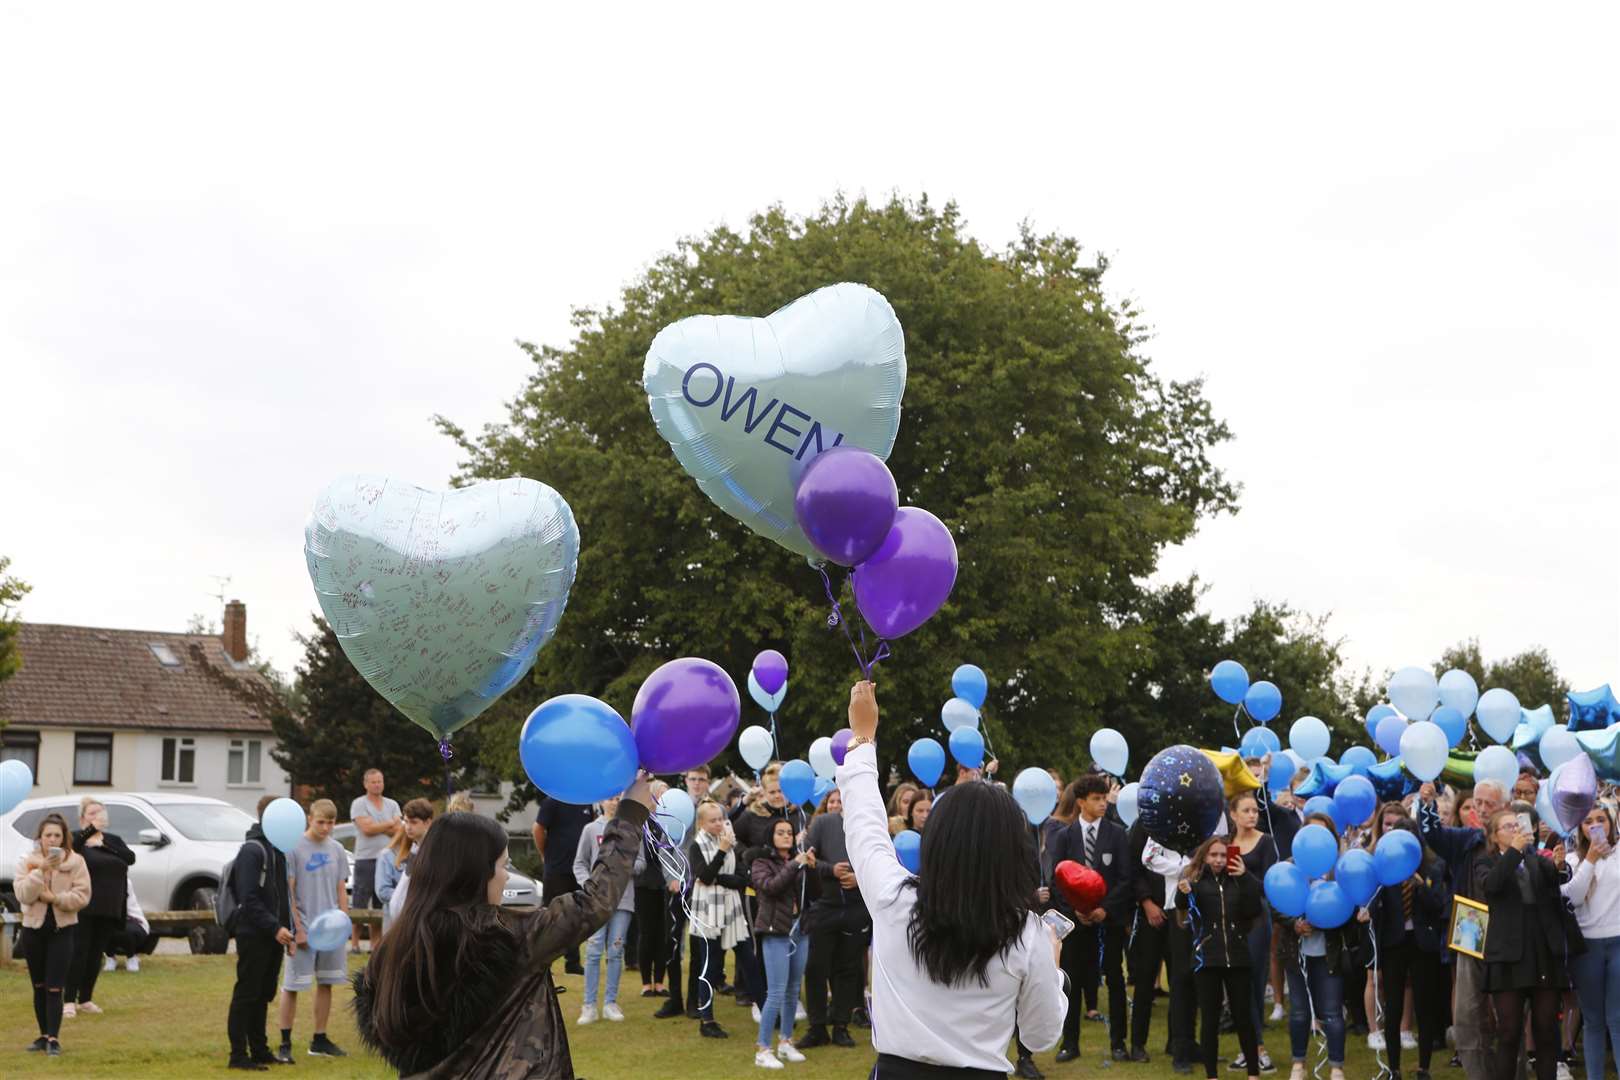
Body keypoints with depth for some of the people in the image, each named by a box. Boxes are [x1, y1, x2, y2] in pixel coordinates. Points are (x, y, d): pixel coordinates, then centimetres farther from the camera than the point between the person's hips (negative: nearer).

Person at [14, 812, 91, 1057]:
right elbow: (23, 894, -14)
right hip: (33, 929, 3)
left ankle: (53, 1039, -7)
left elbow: (82, 896, -9)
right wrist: (41, 870, -24)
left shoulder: (76, 862, -5)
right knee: (39, 987, 12)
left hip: (62, 930, -3)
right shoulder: (27, 862, 0)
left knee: (54, 989, -8)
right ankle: (44, 1035, 22)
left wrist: (55, 898, -20)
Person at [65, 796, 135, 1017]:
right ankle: (69, 1001, -7)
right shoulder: (77, 839, -1)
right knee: (79, 952, -9)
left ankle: (85, 999, 17)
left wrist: (104, 844, -14)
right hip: (84, 908, -5)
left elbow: (130, 857, -5)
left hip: (109, 909, 5)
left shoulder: (113, 840, 13)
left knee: (96, 954, 8)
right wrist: (90, 830, -37)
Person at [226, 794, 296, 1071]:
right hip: (253, 935, -8)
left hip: (273, 934, 8)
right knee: (246, 994, -3)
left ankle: (259, 1049, 18)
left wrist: (286, 930, 12)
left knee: (264, 995, 12)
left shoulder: (278, 849, 15)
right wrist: (275, 928, -22)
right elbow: (249, 899, -19)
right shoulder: (252, 850, -13)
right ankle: (239, 1054, 1)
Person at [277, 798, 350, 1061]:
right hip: (304, 928, -5)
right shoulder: (294, 848, -7)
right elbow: (288, 892, -8)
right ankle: (285, 1043, 5)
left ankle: (319, 1040, 20)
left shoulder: (337, 850, 8)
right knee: (292, 985, -2)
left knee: (326, 983, 10)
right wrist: (298, 929, -12)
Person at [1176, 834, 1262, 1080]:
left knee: (1243, 1017, 5)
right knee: (1210, 1019, 3)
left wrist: (1246, 878, -10)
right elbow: (1181, 905, -18)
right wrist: (1183, 893, -41)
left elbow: (1254, 912, -2)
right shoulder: (1195, 879, 1)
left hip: (1237, 958, 2)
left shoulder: (1237, 880, 8)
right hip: (1207, 959, -2)